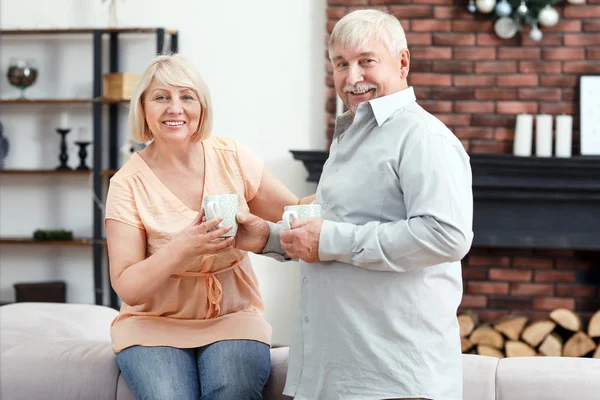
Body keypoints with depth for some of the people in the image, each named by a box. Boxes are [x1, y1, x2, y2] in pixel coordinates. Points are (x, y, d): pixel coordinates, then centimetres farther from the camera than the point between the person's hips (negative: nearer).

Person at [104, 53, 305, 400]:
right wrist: (181, 249, -27)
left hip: (234, 317, 2)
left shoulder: (232, 158, 0)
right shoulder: (129, 184, -6)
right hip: (155, 323, -1)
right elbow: (127, 288, -10)